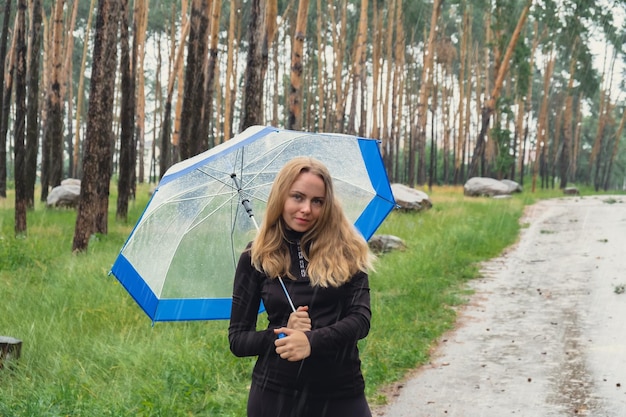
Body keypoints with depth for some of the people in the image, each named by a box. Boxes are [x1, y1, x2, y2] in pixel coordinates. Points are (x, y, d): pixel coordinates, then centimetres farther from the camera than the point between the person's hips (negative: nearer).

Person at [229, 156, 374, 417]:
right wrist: (281, 335, -15)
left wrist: (312, 341, -22)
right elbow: (237, 339, 2)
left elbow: (361, 318, -7)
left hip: (340, 393, 0)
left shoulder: (347, 251, 1)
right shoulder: (255, 258, 1)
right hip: (276, 394, 0)